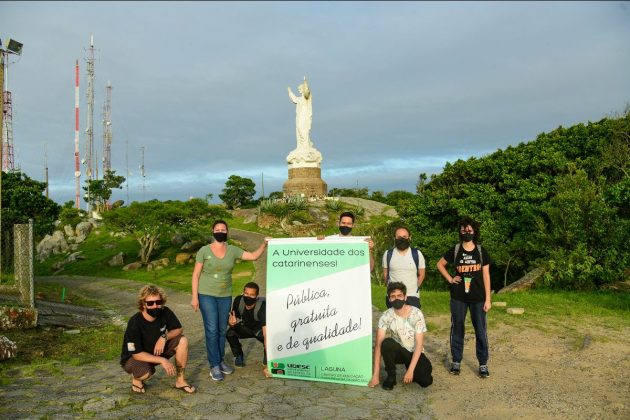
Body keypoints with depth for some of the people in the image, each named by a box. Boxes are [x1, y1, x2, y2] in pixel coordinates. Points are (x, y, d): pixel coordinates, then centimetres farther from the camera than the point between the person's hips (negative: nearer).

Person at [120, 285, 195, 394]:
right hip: (133, 358, -5)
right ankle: (137, 378, 2)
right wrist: (162, 360, -33)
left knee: (183, 341, -17)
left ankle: (180, 381, -4)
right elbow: (136, 354, -27)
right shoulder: (134, 323, -30)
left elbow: (179, 329, -4)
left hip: (157, 351, 5)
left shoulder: (165, 313, -18)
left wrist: (164, 337, -24)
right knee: (146, 372, -37)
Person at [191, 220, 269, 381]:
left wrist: (264, 244, -15)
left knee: (222, 330, 10)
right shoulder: (204, 251, -6)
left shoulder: (232, 250, 1)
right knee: (212, 330, -6)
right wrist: (194, 297, -8)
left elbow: (253, 256, -1)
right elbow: (196, 274, -4)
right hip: (207, 295, -3)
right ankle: (214, 366, 4)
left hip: (225, 296, 3)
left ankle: (220, 361, 24)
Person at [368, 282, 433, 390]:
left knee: (426, 381, -24)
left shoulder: (416, 314, -18)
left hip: (415, 353, 0)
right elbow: (378, 345, -18)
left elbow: (419, 344, -18)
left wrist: (410, 370, -24)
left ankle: (410, 370, 10)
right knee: (387, 343, -32)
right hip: (398, 352, 1)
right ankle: (391, 377, -10)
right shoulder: (386, 316, -15)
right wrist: (376, 375, -23)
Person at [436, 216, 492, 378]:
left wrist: (488, 299, -2)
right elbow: (440, 264, 14)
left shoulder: (481, 251, 1)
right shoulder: (454, 250, 0)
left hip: (478, 298, 0)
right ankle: (456, 362, 20)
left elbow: (486, 275, 1)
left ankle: (483, 364, 15)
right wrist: (450, 279, 1)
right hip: (458, 298, 0)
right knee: (457, 329, 8)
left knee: (481, 331, 3)